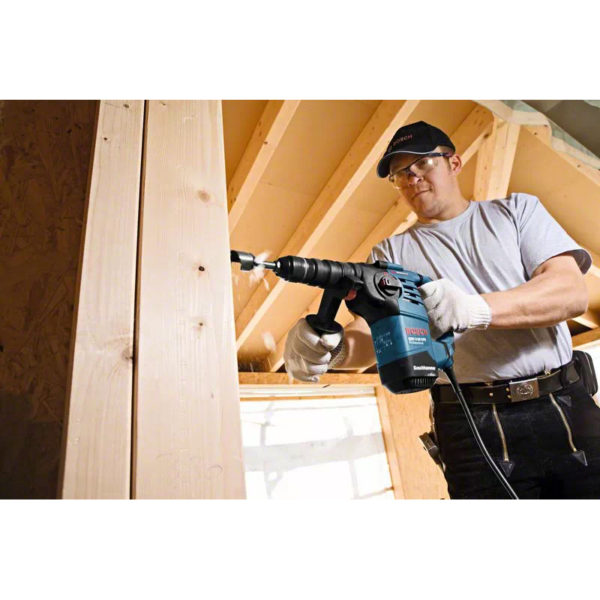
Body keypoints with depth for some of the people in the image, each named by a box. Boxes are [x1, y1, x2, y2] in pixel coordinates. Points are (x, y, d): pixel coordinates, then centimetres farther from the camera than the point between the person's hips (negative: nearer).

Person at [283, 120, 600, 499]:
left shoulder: (518, 210, 9)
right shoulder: (391, 253, 8)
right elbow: (368, 335, -6)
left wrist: (477, 309, -25)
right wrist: (332, 346, -30)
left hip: (569, 408, 2)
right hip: (475, 428, -1)